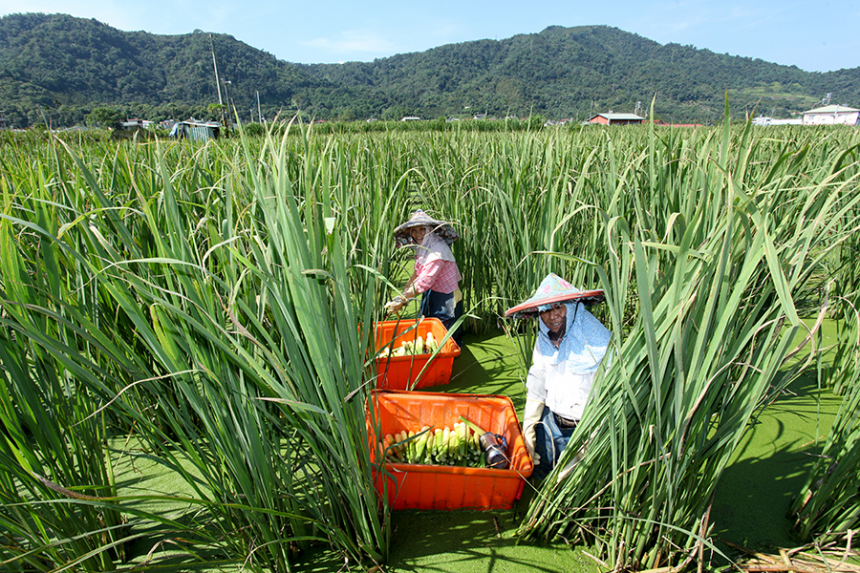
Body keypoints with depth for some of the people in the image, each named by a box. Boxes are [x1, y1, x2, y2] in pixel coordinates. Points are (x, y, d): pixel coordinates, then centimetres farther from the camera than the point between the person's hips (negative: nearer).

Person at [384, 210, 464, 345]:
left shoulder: (437, 250, -27)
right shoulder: (422, 247, 3)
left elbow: (424, 283, -28)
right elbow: (417, 273, 10)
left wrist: (402, 300, -23)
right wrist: (404, 293, -1)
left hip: (445, 299, -9)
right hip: (431, 294, 9)